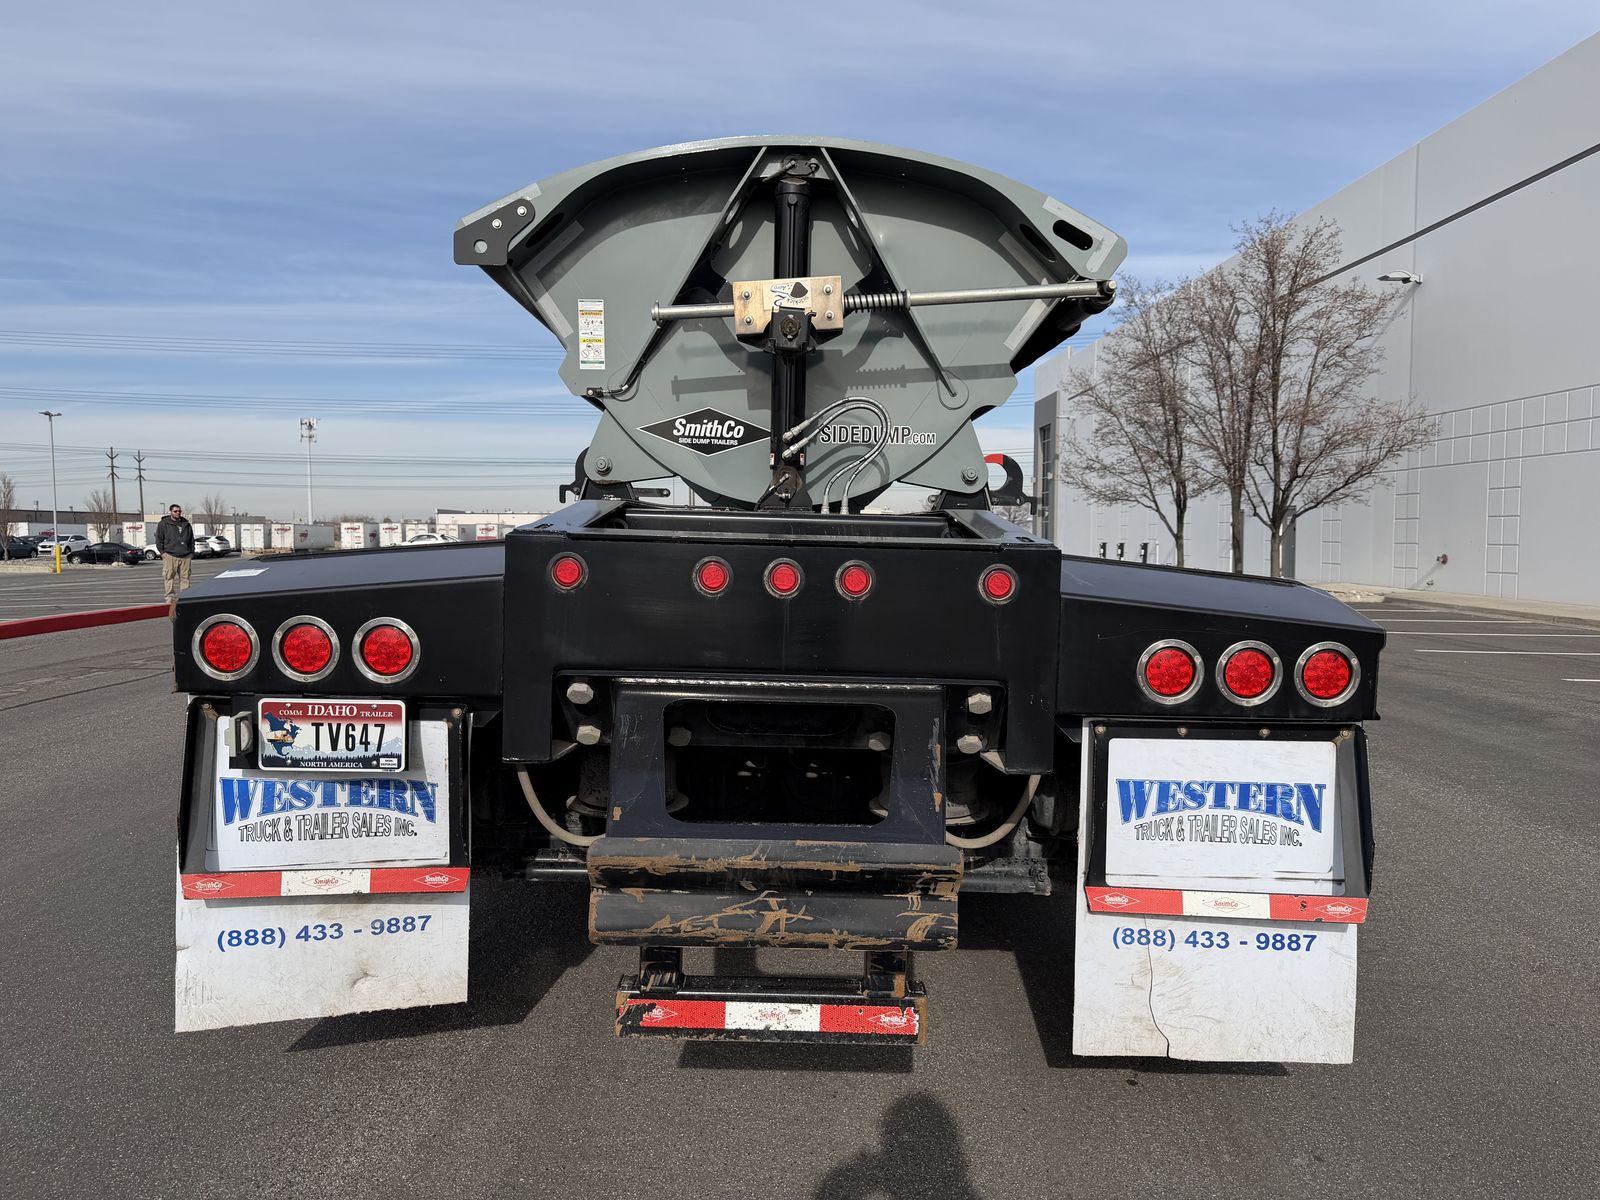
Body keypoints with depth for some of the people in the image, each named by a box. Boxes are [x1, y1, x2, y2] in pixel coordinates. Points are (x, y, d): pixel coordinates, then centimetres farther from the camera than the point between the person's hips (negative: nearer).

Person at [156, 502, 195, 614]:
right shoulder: (164, 524, 6)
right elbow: (159, 539, 5)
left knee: (185, 579, 2)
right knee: (169, 578, -7)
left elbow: (192, 540, 22)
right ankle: (170, 600, -5)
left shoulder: (186, 525, 18)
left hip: (185, 557, 3)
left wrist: (192, 553, 13)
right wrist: (163, 552, -4)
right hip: (170, 556, -3)